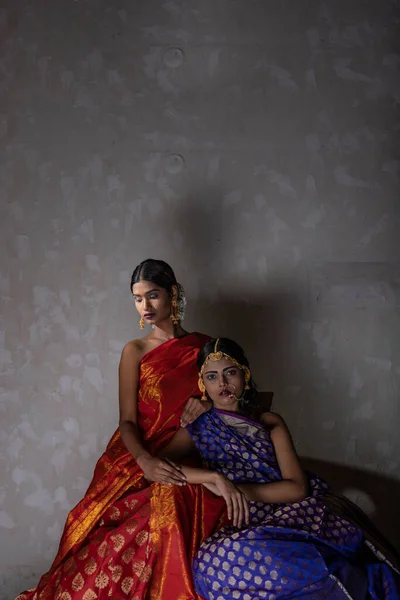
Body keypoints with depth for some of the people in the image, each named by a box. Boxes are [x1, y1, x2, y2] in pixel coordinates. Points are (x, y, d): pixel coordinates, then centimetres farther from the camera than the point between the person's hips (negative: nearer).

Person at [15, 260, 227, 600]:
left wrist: (209, 401, -5)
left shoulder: (204, 346, 13)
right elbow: (127, 421, 0)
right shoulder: (135, 352, 8)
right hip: (142, 458, -1)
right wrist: (145, 461, -22)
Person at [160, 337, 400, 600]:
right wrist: (215, 477, -16)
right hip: (249, 525, 0)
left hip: (292, 512, 0)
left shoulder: (270, 423, 13)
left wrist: (240, 490, -10)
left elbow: (297, 487, 1)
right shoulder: (199, 429, 12)